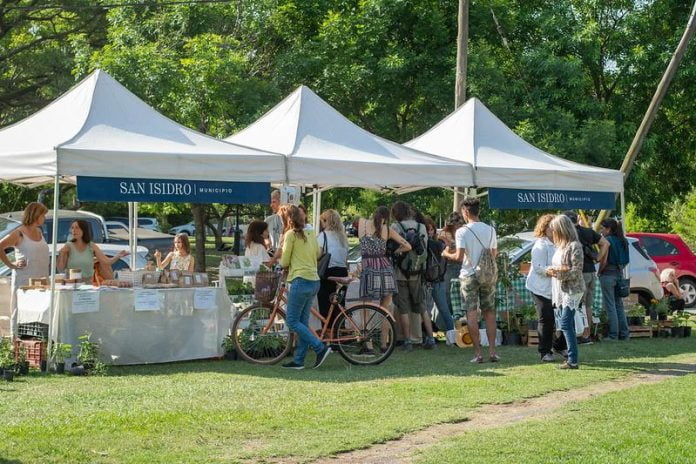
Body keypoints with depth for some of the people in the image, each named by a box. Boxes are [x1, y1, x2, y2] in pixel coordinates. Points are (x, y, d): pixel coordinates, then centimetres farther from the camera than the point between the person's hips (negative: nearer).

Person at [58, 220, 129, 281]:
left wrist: (118, 256, -14)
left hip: (88, 283, 1)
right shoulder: (68, 247, 1)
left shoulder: (91, 246, 6)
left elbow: (106, 262, 2)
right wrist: (61, 255, -15)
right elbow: (60, 269, 0)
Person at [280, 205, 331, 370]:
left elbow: (284, 262, -5)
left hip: (300, 280, -8)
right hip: (314, 280, 8)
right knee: (303, 321, 10)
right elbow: (318, 253, 19)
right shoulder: (311, 234, 13)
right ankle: (298, 360, 11)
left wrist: (283, 263, 16)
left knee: (292, 321, -3)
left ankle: (321, 347, -10)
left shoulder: (291, 234, -7)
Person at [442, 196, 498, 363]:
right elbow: (494, 254, 9)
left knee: (472, 314, 0)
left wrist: (447, 254, 3)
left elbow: (459, 256, -17)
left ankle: (478, 353, -3)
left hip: (469, 275, -4)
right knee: (489, 313, 10)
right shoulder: (490, 230, 3)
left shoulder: (462, 231, -11)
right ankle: (492, 351, 6)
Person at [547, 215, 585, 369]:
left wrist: (558, 273, -19)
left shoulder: (574, 246, -13)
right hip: (560, 290, 9)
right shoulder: (560, 246, 15)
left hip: (572, 291, -9)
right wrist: (553, 270, 5)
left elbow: (576, 271, -16)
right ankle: (571, 358, 16)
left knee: (565, 324, -14)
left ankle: (572, 360, -14)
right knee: (567, 324, 10)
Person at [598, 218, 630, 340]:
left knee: (610, 306, -3)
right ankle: (624, 334, 15)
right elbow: (625, 261, 13)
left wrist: (599, 271, -4)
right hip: (619, 274, 8)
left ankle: (613, 335, -2)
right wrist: (620, 269, 15)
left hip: (608, 274, -8)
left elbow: (604, 260, -17)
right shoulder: (622, 241, 10)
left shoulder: (607, 241, -13)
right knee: (619, 305, 14)